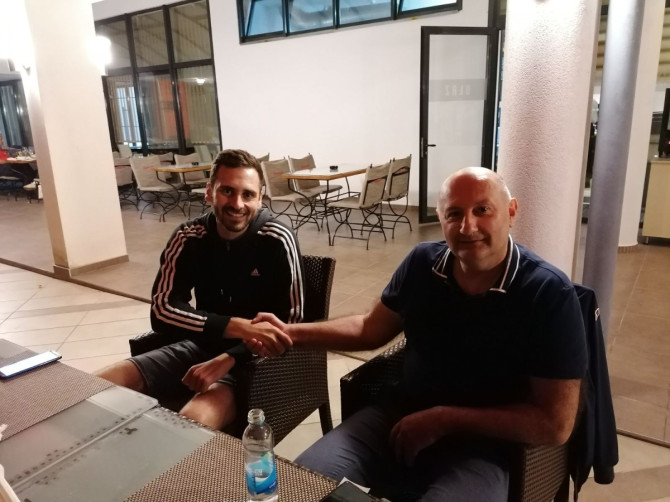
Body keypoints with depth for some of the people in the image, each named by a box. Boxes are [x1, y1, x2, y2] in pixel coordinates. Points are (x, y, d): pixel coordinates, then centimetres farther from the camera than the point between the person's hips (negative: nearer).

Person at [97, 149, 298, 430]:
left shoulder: (277, 241, -16)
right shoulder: (188, 237, -6)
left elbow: (291, 324, -12)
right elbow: (162, 311, -14)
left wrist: (227, 360, -25)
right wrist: (238, 326, -30)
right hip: (203, 345, 4)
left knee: (192, 422, -32)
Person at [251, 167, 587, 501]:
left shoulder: (550, 294, -16)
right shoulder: (422, 263, -3)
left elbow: (555, 424, -14)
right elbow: (371, 329, 11)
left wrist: (444, 420, -17)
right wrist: (291, 333, 2)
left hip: (480, 444, -3)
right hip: (399, 415, 4)